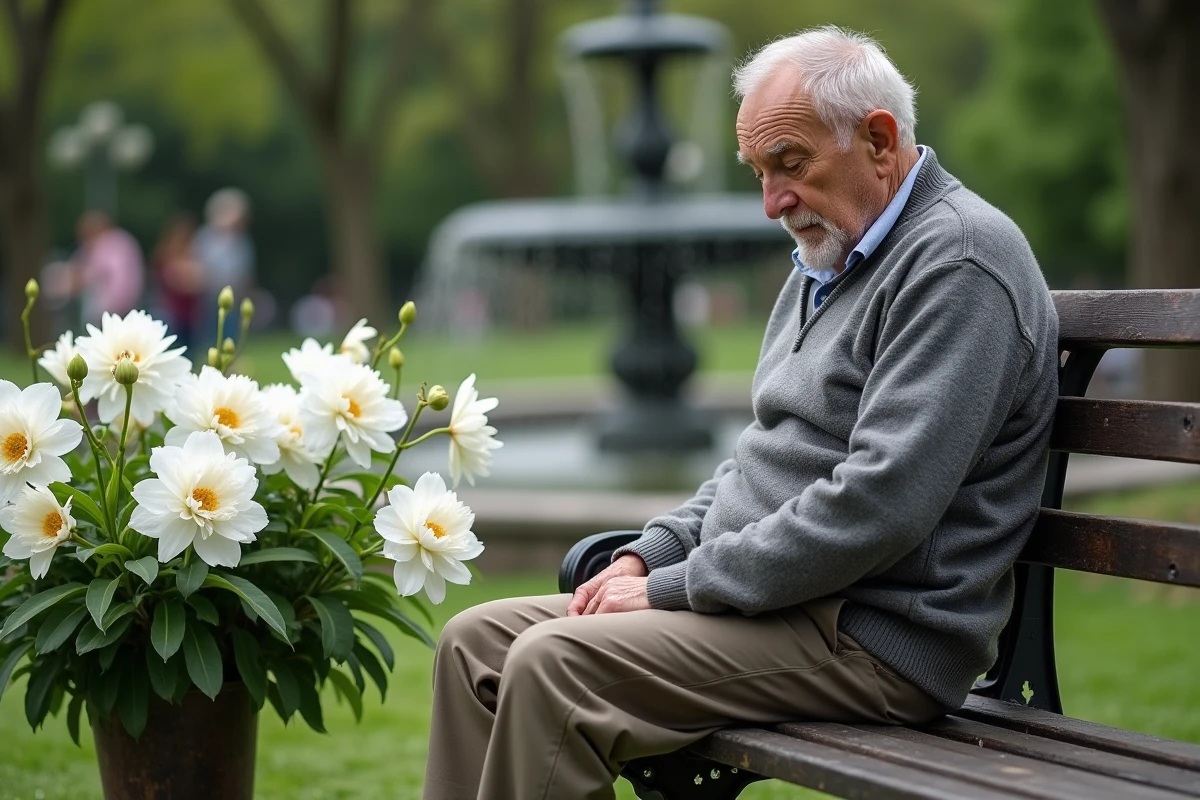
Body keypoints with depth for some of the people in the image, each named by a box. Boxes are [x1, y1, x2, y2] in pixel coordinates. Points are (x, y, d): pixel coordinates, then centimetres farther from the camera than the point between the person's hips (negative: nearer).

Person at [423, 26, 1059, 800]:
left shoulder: (959, 262, -14)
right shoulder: (830, 260, 19)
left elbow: (875, 509, -23)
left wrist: (677, 586, -17)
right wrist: (652, 555, 7)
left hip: (875, 640, -10)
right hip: (784, 597, 10)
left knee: (553, 666, -25)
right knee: (477, 641, 2)